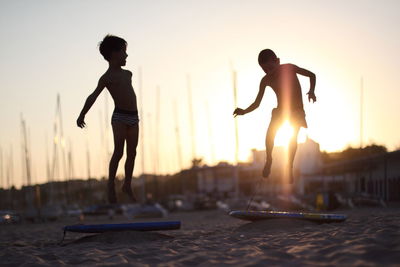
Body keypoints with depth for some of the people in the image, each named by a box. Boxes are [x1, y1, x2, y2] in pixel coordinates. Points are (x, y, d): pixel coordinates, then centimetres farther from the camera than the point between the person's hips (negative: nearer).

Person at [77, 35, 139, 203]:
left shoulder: (127, 74, 18)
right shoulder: (107, 77, -4)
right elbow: (94, 96, -11)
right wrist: (82, 115, -19)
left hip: (133, 117, 6)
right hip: (120, 116, -6)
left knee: (132, 153, 5)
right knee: (118, 152, -12)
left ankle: (127, 185, 14)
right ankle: (111, 184, -4)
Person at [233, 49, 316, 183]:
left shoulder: (289, 68, -13)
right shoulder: (265, 80, -8)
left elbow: (311, 75, -1)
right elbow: (257, 103, -7)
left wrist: (311, 91, -17)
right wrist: (244, 111, -25)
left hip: (297, 110, -1)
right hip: (280, 109, 2)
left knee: (294, 136, -18)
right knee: (270, 131, -21)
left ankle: (289, 167, -7)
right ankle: (268, 159, -1)